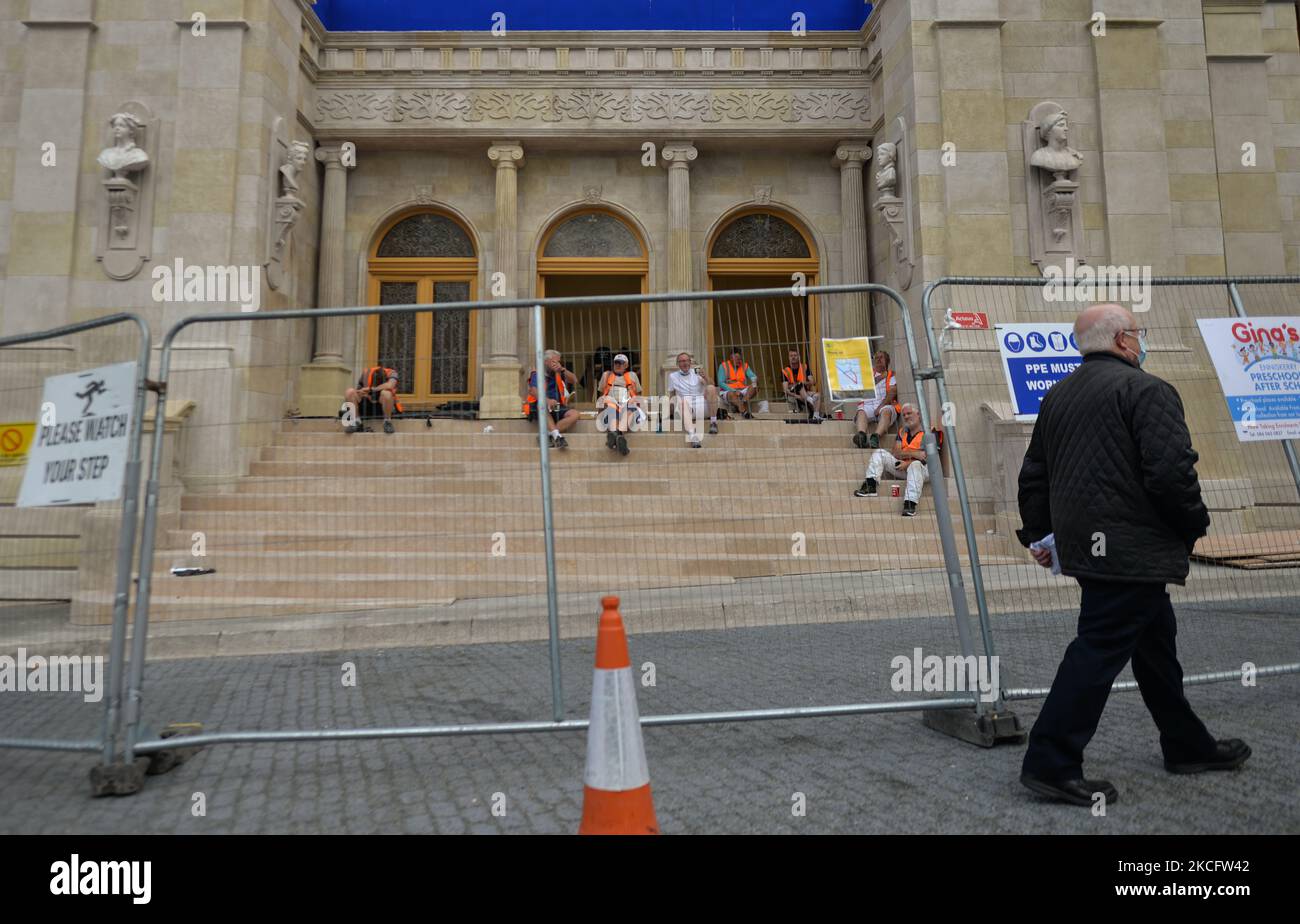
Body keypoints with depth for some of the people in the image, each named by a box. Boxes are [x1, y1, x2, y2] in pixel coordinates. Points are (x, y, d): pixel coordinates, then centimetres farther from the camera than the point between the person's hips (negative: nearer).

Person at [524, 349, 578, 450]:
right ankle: (557, 435, -42)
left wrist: (562, 370, -10)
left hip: (557, 408, 5)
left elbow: (574, 380, 4)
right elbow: (532, 390, -18)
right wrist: (547, 400, -36)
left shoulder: (558, 373, 15)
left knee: (574, 414, -22)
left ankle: (548, 436, -28)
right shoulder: (536, 374, 0)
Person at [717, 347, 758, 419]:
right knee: (733, 395, -39)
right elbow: (721, 383, -8)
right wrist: (733, 391, -21)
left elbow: (753, 376, -1)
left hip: (741, 391, 5)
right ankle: (745, 413, -61)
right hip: (727, 391, -4)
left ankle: (744, 400, -48)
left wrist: (754, 380, -28)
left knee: (754, 387, -22)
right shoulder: (723, 366, 0)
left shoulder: (745, 366, 12)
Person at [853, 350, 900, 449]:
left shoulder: (891, 375, 21)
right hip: (868, 404, 2)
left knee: (886, 411, -38)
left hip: (886, 405, -1)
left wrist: (881, 406, -14)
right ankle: (862, 436, -62)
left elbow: (892, 392, 3)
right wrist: (881, 377, 9)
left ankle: (875, 437, -62)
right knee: (861, 412, -33)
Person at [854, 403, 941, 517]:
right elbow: (896, 453, 6)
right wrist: (913, 453, -13)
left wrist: (908, 463, -18)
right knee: (879, 453, -8)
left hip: (923, 469, -5)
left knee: (915, 465, -39)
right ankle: (870, 486, -27)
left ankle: (910, 503, -49)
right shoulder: (902, 432, 20)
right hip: (902, 467, 5)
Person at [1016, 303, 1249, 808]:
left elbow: (1034, 475, 15)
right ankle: (1050, 763, -3)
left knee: (1153, 642, 22)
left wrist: (1037, 533, 21)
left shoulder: (1057, 395, 13)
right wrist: (1193, 525, -3)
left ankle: (1187, 745, 37)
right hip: (1131, 548, -9)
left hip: (1082, 543, 9)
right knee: (1100, 649, -5)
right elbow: (1172, 472, -20)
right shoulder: (1146, 389, -11)